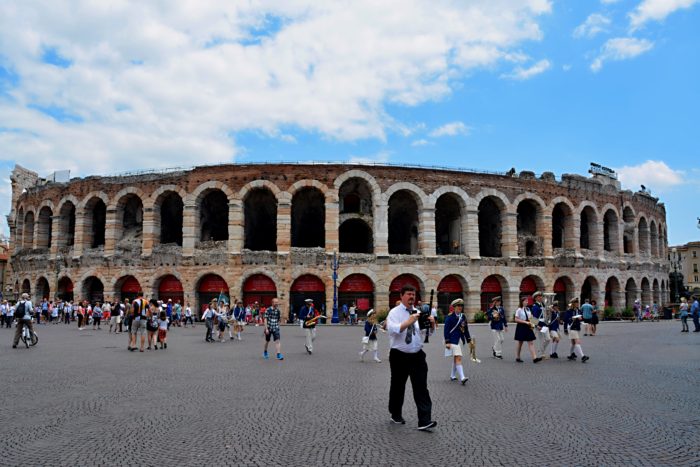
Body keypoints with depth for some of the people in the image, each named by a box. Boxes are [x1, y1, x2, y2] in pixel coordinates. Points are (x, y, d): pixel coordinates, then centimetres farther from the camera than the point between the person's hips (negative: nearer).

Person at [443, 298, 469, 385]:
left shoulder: (463, 316, 9)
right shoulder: (450, 316, -12)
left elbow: (466, 329, 15)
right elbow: (446, 329, -14)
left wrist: (469, 340, 13)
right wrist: (447, 342, -18)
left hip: (460, 340, 8)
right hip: (453, 341, -7)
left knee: (455, 358, 16)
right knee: (458, 358, -15)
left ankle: (453, 376, 28)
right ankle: (462, 378, -20)